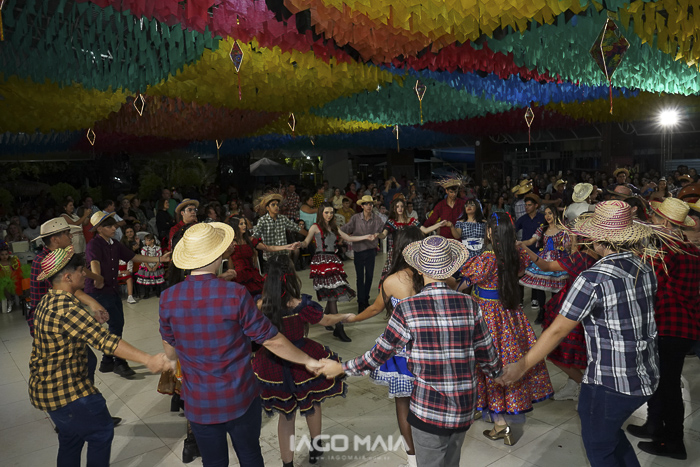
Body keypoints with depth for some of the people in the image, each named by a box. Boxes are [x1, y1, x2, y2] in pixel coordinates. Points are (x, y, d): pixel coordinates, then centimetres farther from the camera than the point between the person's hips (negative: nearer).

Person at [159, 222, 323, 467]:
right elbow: (272, 341, -14)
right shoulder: (235, 294, -21)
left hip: (198, 403, 2)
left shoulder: (168, 298, -11)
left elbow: (170, 352, 2)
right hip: (240, 399, -2)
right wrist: (307, 360, 0)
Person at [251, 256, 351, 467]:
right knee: (312, 403, 27)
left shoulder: (260, 306, -17)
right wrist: (347, 316, 13)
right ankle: (316, 448, 46)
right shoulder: (302, 306, -23)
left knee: (286, 416, 19)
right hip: (302, 360, -1)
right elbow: (327, 320, -5)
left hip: (274, 366, 2)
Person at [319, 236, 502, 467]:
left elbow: (379, 354, -6)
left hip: (428, 410, -3)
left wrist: (342, 368, 10)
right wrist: (499, 374, 26)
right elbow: (486, 354, 4)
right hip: (464, 409, 4)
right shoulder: (469, 304, -7)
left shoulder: (407, 308, -15)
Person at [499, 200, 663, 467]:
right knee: (608, 430, 30)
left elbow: (557, 331, -19)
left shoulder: (592, 280, -23)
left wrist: (522, 366, -10)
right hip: (647, 377, 7)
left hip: (610, 385, -7)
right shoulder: (645, 269, -2)